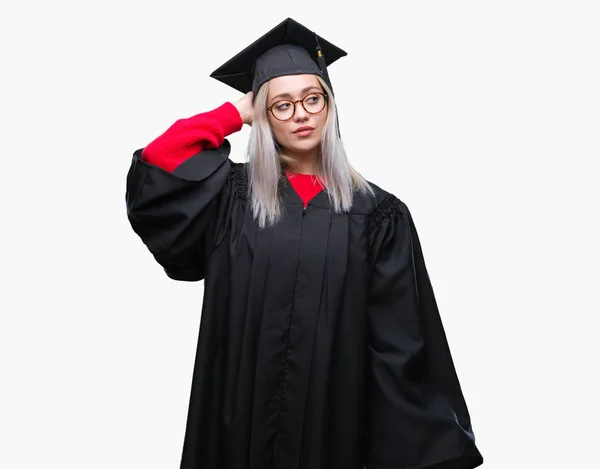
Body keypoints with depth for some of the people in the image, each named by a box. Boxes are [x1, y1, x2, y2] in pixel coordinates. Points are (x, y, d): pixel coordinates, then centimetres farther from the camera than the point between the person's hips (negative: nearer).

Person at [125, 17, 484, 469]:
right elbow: (154, 174, -13)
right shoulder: (233, 196, 3)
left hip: (335, 424, -1)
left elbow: (401, 348, -4)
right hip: (240, 422, 1)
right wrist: (233, 114, -2)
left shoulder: (376, 213, -2)